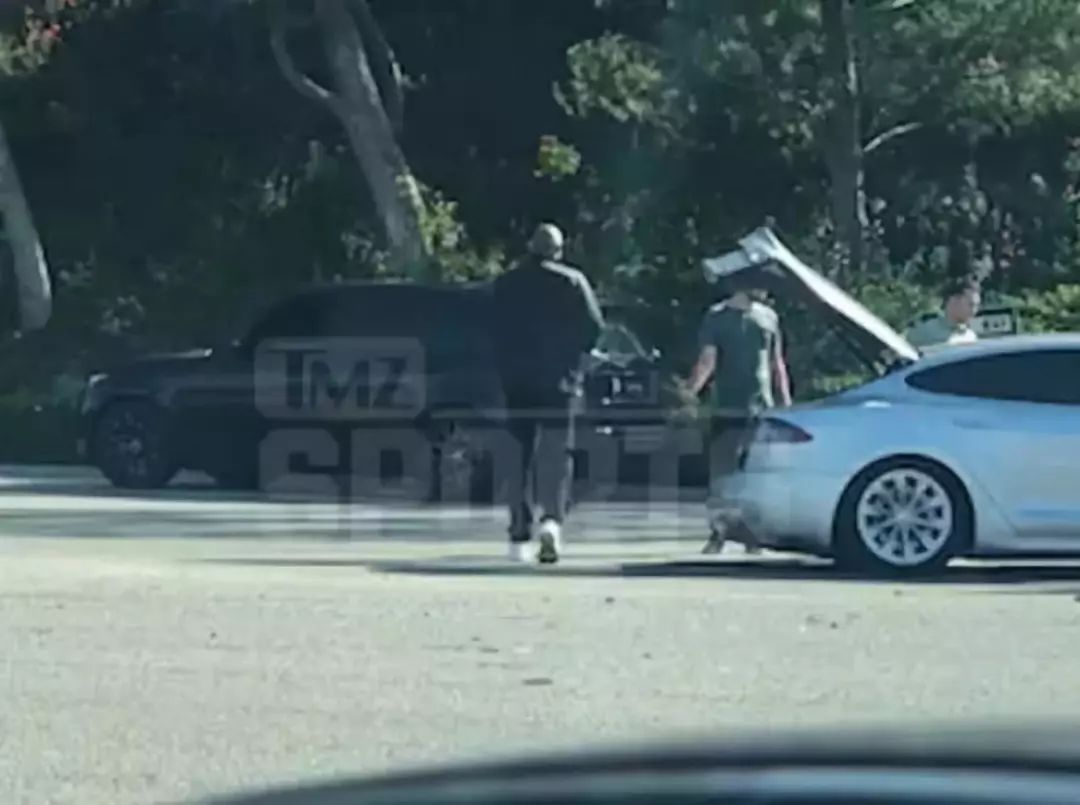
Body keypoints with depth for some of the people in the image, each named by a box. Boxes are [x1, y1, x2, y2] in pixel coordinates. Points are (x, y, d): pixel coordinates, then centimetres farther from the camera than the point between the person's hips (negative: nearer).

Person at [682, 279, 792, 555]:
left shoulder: (769, 317, 11)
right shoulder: (717, 316, -1)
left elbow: (777, 365, 16)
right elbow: (707, 361, -10)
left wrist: (787, 403, 11)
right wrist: (690, 392, -25)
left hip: (763, 411, 3)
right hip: (727, 411, -3)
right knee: (721, 473, -4)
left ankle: (753, 534, 7)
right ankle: (718, 531, 2)